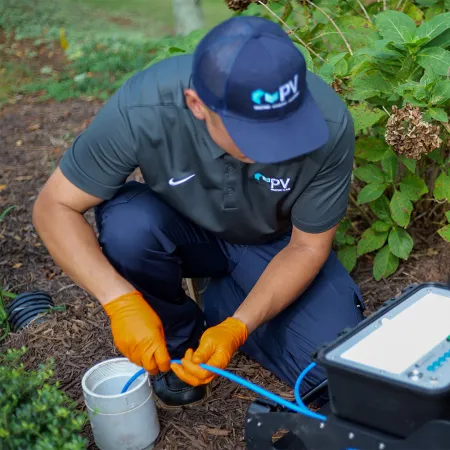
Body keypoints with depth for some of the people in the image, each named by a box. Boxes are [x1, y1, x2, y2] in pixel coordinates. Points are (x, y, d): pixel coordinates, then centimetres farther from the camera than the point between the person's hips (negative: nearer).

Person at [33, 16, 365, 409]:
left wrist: (237, 326, -31)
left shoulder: (330, 124, -32)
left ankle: (225, 304, 10)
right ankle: (178, 339, -3)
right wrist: (121, 300, -36)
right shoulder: (142, 108, -34)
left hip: (278, 243, 1)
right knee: (127, 223, -34)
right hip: (184, 230, 0)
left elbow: (308, 246, -18)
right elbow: (55, 206, -22)